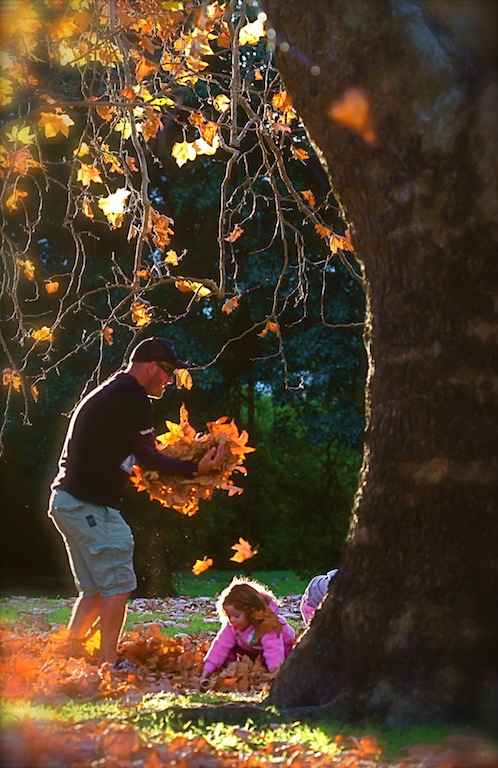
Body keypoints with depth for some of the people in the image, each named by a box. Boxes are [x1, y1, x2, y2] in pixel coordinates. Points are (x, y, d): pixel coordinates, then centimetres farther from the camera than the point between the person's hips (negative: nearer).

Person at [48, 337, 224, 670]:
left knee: (95, 588, 15)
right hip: (90, 505, -10)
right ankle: (109, 662, -3)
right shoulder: (133, 398, -11)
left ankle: (70, 655, 16)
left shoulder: (107, 392, 21)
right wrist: (195, 469, -10)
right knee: (119, 583, -5)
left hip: (68, 501, 10)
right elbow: (146, 456, -12)